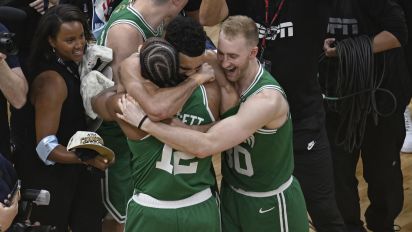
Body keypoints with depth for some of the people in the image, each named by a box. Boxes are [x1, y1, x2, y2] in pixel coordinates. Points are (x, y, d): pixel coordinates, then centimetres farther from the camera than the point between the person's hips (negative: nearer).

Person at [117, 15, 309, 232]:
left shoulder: (267, 99, -30)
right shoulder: (225, 81, -8)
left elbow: (204, 145, -35)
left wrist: (145, 122, -32)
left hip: (270, 205, -6)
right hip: (231, 195, 6)